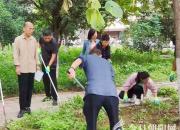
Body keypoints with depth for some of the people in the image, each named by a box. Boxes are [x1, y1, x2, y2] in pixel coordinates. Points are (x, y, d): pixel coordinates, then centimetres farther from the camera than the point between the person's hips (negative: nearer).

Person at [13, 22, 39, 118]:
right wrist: (17, 66, -10)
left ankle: (27, 106, 17)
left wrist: (37, 64, 11)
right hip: (22, 69, -4)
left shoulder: (34, 40, 7)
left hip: (32, 68, 4)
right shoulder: (18, 39, -3)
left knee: (30, 88, 8)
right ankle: (22, 108, 4)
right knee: (22, 89, -2)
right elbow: (15, 54, -5)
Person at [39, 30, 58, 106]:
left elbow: (53, 55, -27)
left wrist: (49, 66, -35)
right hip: (44, 63, 6)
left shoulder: (54, 43, -24)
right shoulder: (41, 39, -7)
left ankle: (55, 99, -5)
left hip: (52, 64, -6)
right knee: (45, 80, 14)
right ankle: (48, 95, 29)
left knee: (53, 81, -7)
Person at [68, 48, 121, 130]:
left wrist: (72, 69, -17)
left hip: (94, 93, -3)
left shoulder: (87, 57, 26)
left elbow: (79, 60, 3)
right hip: (112, 94, 3)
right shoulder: (108, 63, 37)